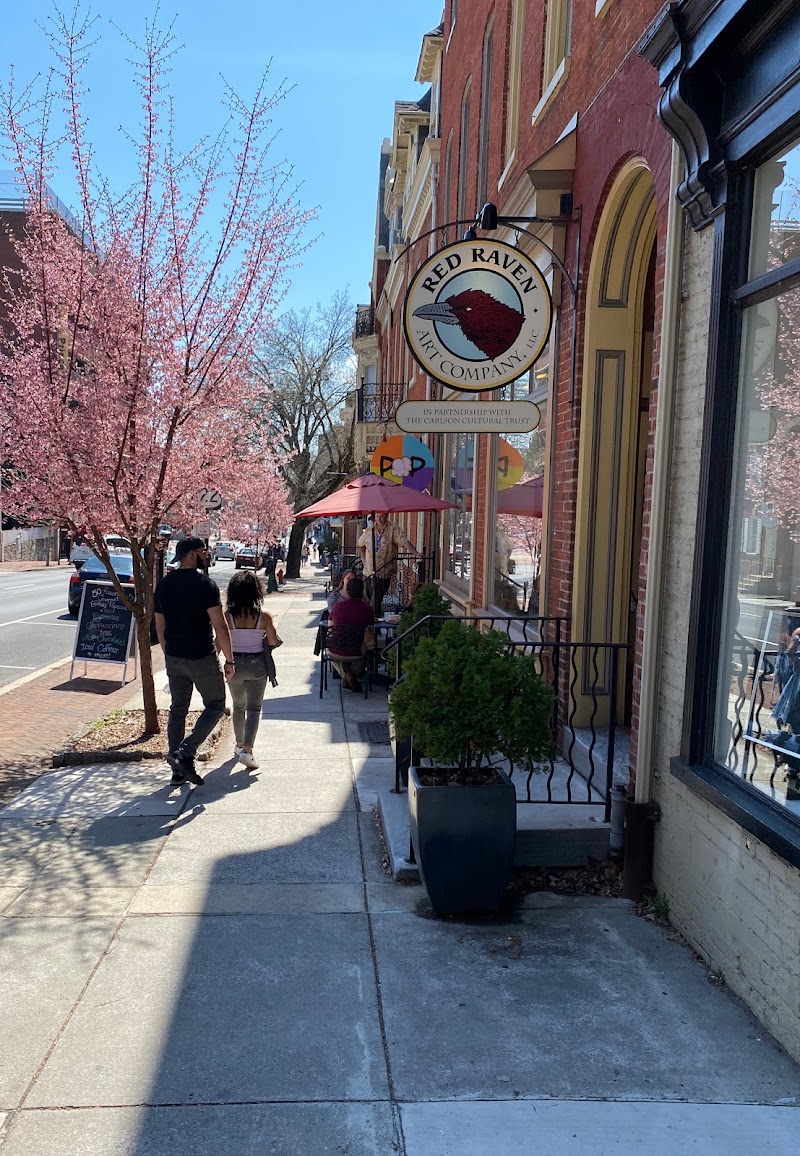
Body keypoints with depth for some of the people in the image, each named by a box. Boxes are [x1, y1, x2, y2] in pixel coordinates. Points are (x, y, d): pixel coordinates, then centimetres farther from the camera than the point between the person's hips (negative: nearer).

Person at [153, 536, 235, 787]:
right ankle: (184, 753, -7)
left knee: (177, 710, 14)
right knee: (215, 706, 8)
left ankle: (178, 771, 16)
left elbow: (160, 625, 13)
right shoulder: (205, 584, -14)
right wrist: (229, 660, -9)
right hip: (202, 658, -6)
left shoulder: (163, 585, 7)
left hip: (174, 658, 6)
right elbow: (219, 626, -17)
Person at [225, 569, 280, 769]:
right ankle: (247, 750, -12)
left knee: (238, 707, 21)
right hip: (257, 665, -2)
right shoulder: (264, 616, -11)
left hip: (234, 664, 2)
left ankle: (239, 745, 35)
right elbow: (273, 643, -6)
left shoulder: (227, 616, -10)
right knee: (254, 708, 2)